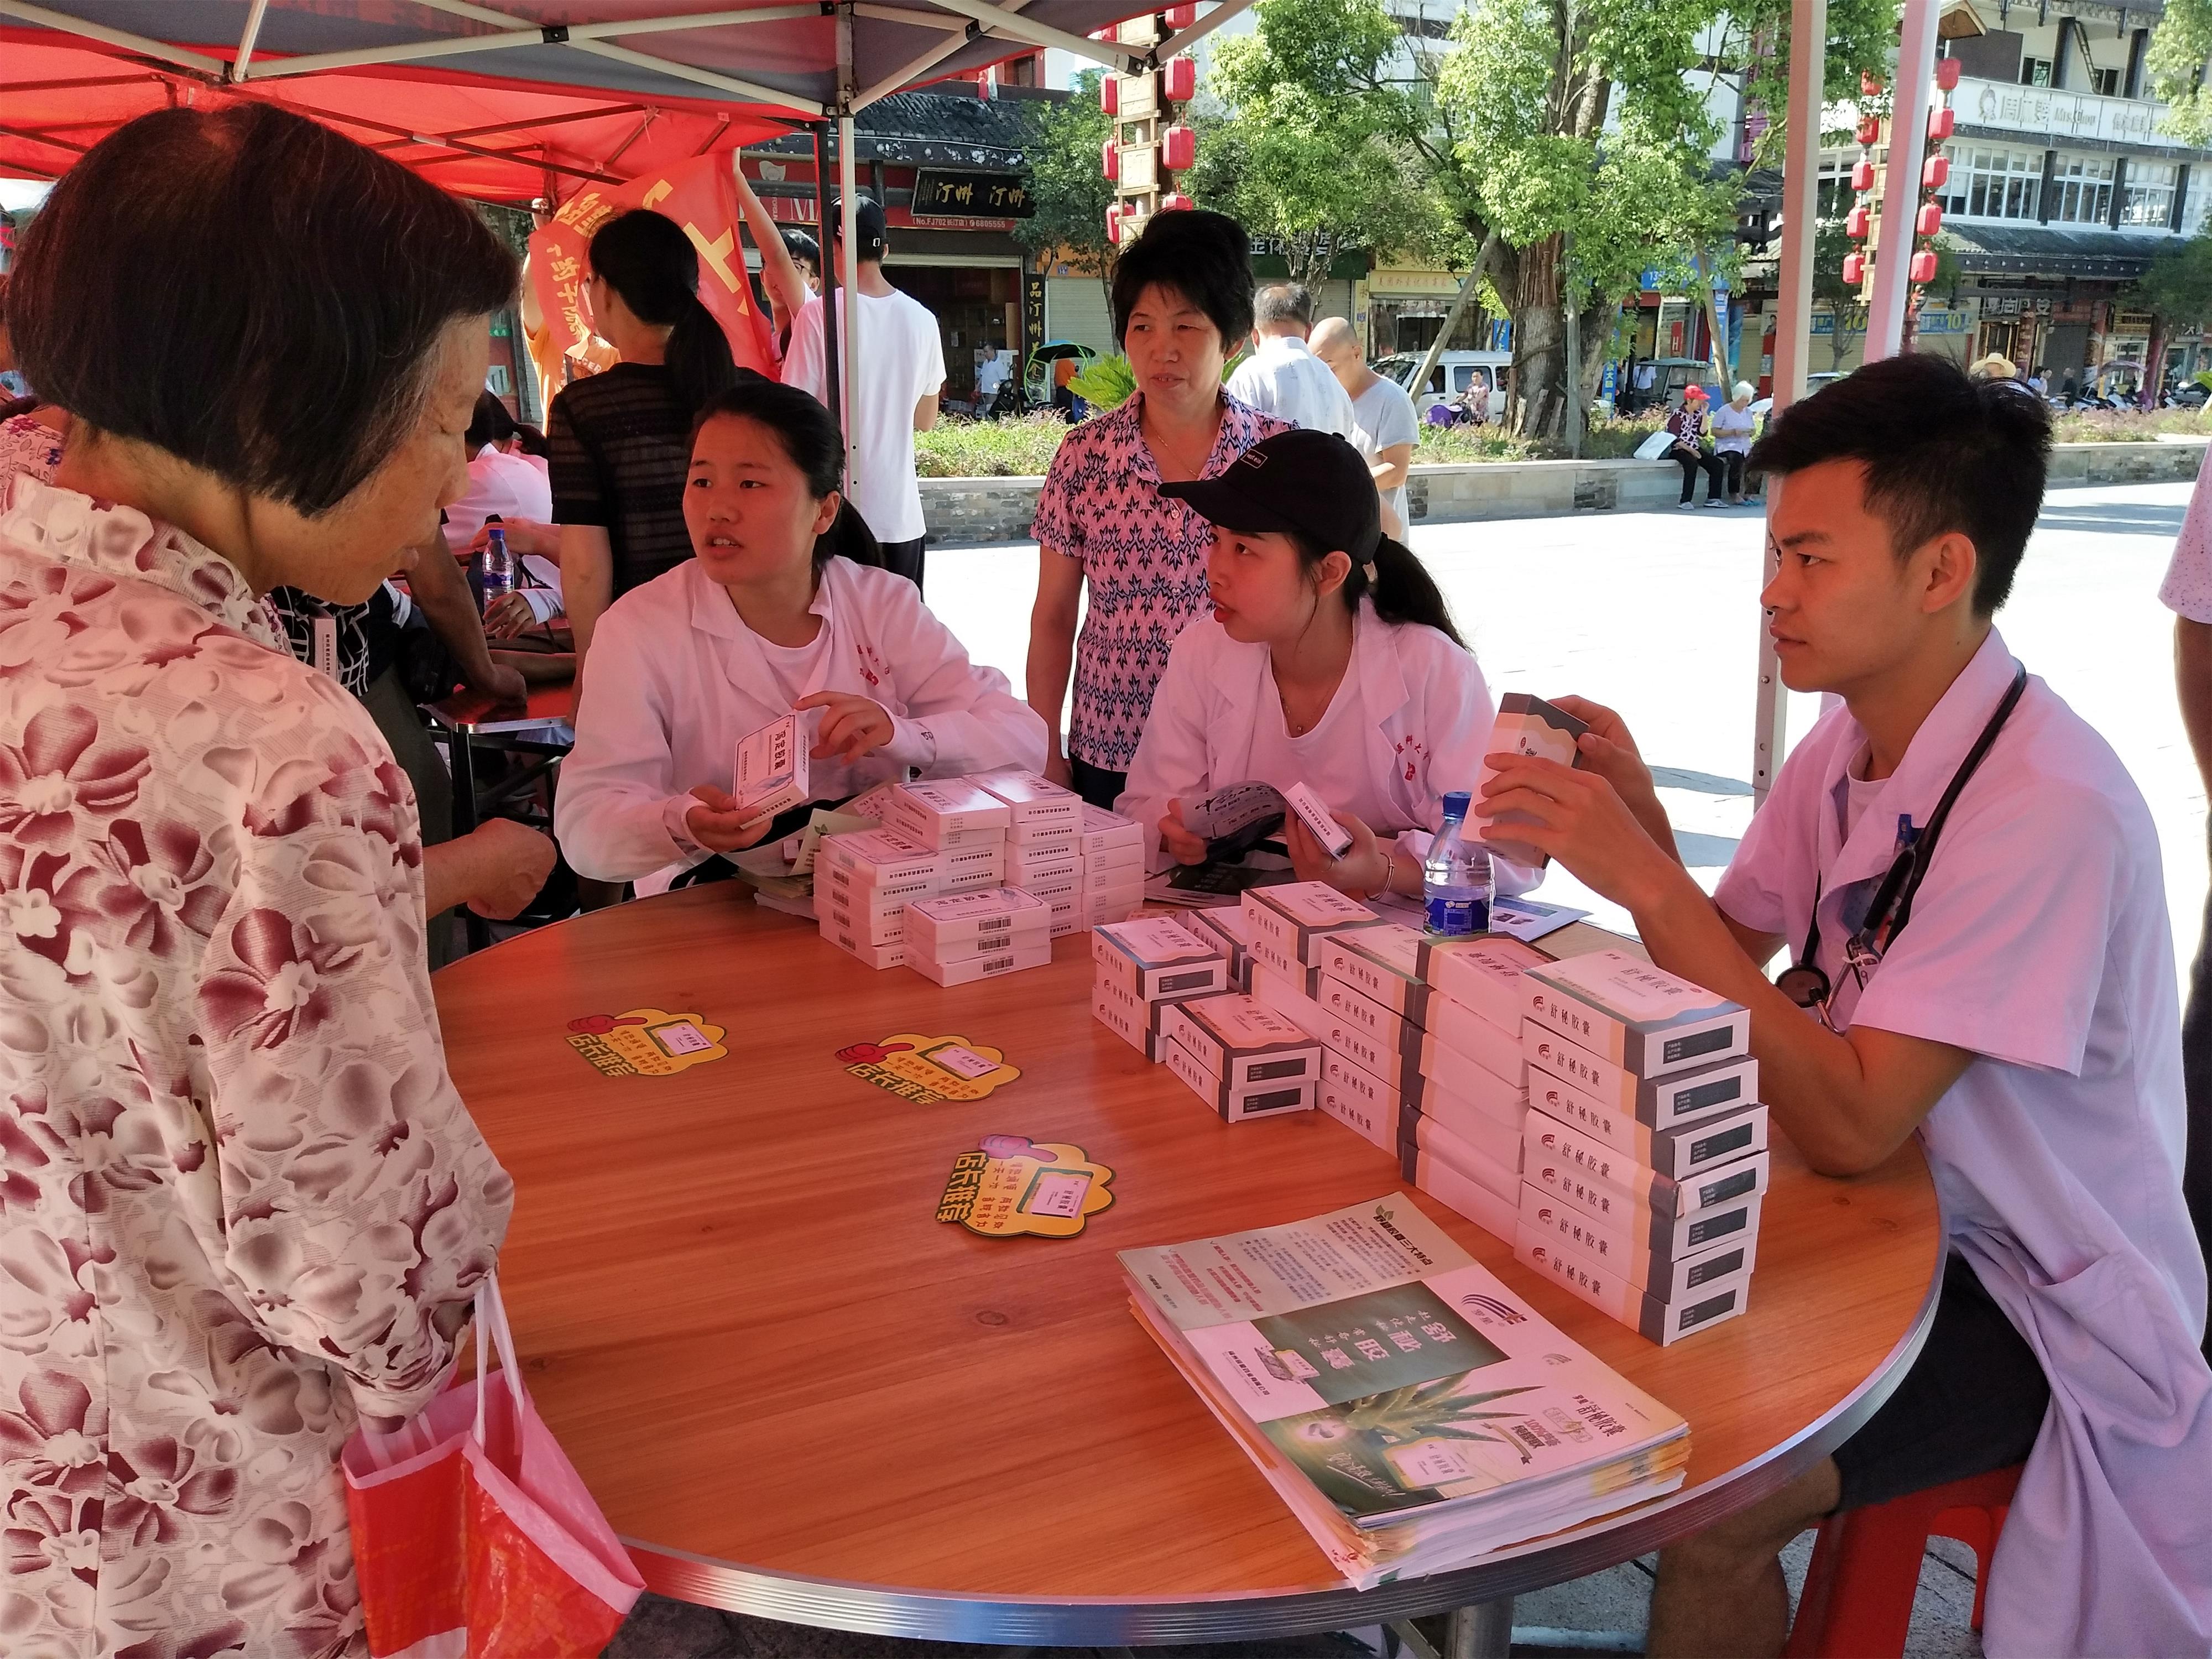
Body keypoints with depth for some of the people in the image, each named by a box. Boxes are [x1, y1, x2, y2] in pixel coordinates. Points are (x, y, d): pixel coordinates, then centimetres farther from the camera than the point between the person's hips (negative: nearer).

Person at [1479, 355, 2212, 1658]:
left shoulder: (2049, 807, -26)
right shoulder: (1852, 742, 0)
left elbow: (1851, 1126, -28)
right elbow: (1728, 978, 4)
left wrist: (1643, 878, -31)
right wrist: (1640, 819, -13)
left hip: (2040, 1297, -7)